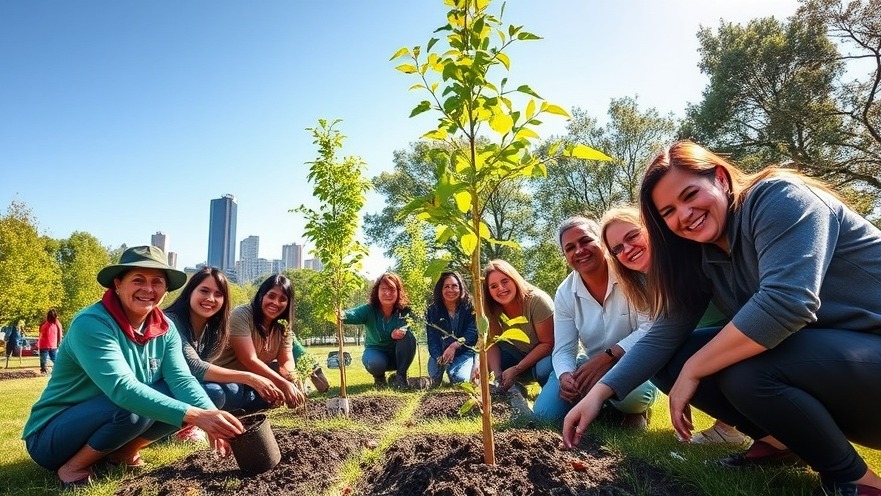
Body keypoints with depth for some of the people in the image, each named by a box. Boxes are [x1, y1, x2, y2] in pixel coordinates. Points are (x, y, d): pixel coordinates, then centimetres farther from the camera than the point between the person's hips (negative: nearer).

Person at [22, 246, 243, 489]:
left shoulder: (165, 328, -5)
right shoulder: (91, 324, -26)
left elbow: (182, 379, -15)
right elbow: (122, 389, -38)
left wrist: (211, 416, -35)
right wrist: (195, 416, -46)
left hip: (111, 423, 6)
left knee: (183, 398, -12)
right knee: (133, 408, -33)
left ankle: (123, 451, 2)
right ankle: (74, 467, -8)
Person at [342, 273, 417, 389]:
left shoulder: (404, 310, -17)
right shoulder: (369, 310, -21)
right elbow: (353, 314, -41)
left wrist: (401, 331, -48)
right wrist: (341, 315, -65)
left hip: (398, 356, 1)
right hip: (376, 352, -1)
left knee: (408, 337, -29)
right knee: (375, 363, -35)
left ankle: (401, 376, -8)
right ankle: (379, 377, 4)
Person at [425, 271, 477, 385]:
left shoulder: (470, 307, -8)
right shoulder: (432, 310, -4)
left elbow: (473, 333, -16)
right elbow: (432, 339, -10)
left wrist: (455, 345, -32)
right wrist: (439, 358, -30)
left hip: (464, 351, -1)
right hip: (441, 352, 2)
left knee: (460, 378, -27)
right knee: (435, 373, -27)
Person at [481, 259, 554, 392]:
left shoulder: (537, 301, -25)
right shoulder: (493, 309, -11)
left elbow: (547, 344, -23)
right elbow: (493, 343, -9)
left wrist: (516, 369, -28)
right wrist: (496, 372, -28)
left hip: (548, 354, -5)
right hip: (520, 355, 5)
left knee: (543, 370, -36)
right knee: (488, 363, -16)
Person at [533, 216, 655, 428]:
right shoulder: (564, 294, -4)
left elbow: (650, 329, -22)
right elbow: (563, 349, -5)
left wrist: (608, 356, -32)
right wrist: (565, 376, -27)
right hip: (593, 365, 4)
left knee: (631, 394, -38)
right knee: (546, 413, -11)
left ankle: (635, 411, 2)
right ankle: (608, 407, 15)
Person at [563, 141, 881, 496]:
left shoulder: (779, 198, -19)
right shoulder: (700, 258, 1)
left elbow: (785, 302, -34)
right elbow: (663, 335, -4)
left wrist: (692, 370, -23)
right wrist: (599, 392, -16)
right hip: (808, 356, 7)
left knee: (745, 372, -33)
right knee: (667, 362, -3)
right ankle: (780, 441, 9)